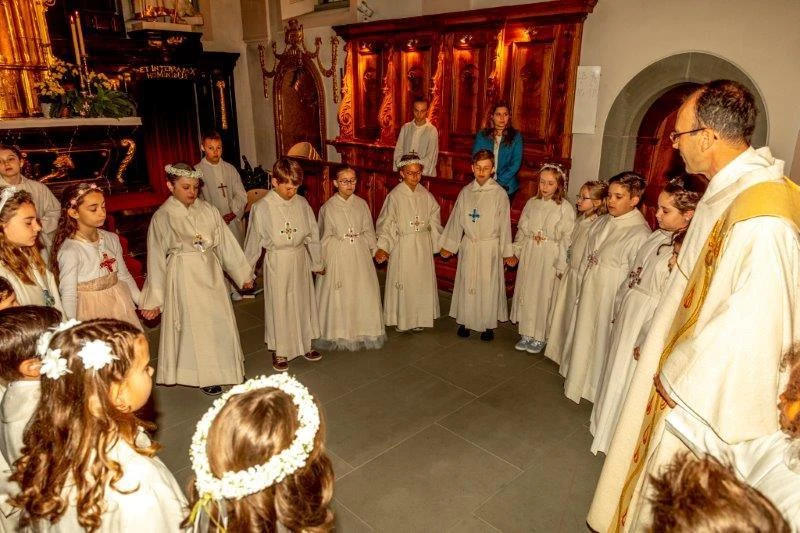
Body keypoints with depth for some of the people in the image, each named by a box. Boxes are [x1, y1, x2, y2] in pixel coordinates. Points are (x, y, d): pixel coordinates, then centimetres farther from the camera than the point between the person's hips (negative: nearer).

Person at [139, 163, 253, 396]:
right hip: (184, 276, -4)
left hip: (210, 272, 4)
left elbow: (226, 243, 5)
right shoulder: (163, 217, -10)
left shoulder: (207, 210, -1)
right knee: (193, 325, 8)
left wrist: (242, 273, 9)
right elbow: (156, 259, -6)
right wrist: (153, 300, -4)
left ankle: (221, 366, 35)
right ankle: (203, 375, 26)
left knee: (220, 322, 13)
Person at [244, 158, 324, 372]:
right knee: (279, 306, 9)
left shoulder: (301, 203, -5)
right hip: (277, 263, -3)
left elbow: (313, 235, 5)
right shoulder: (261, 207, -14)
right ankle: (279, 352, 28)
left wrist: (317, 263, 12)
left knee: (303, 301, 16)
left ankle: (305, 343, 37)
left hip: (300, 260, 4)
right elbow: (253, 242, -5)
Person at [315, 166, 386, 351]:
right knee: (338, 296, 5)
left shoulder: (361, 204, 0)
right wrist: (321, 261, -1)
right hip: (337, 254, -3)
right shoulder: (328, 207, -7)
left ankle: (363, 331, 27)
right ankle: (339, 334, 22)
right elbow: (325, 237, -1)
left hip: (360, 254, 3)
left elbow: (368, 231, 8)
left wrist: (374, 250, 4)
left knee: (363, 292, 9)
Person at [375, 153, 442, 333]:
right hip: (403, 245, -4)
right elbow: (386, 224, -11)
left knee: (422, 281, 12)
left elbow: (434, 220, 8)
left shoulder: (426, 195, 1)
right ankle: (401, 319, 23)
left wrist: (439, 244, 6)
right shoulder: (394, 196, -11)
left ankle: (419, 318, 28)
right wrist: (382, 247, -20)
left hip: (423, 245, 4)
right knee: (403, 282, 5)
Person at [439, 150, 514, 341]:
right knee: (466, 284, 11)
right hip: (468, 245, 3)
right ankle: (465, 320, 27)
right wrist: (448, 246, 10)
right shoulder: (465, 192, 1)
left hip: (490, 247, -3)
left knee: (488, 285, 6)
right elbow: (456, 220, 8)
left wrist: (507, 252, -3)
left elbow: (504, 224, -5)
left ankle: (488, 324, 22)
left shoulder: (500, 194, -8)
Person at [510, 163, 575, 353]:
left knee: (544, 295, 5)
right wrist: (517, 251, 4)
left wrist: (561, 266, -12)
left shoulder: (565, 208, -9)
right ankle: (526, 333, 26)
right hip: (529, 254, 4)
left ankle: (540, 337, 22)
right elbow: (521, 229, 10)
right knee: (526, 293, 10)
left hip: (549, 258, -4)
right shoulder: (532, 203, 4)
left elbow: (567, 239, -11)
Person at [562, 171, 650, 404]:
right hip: (588, 295, 7)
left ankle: (597, 388, 32)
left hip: (610, 300, -7)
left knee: (602, 342, 10)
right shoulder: (603, 222, 3)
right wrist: (581, 290, 12)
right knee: (584, 338, 20)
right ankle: (580, 380, 40)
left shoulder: (640, 234, -21)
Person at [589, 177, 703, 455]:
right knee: (616, 372, 22)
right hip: (627, 318, 8)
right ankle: (607, 424, 44)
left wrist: (650, 343, -22)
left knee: (631, 382, 10)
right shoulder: (658, 237, 2)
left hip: (649, 329, -8)